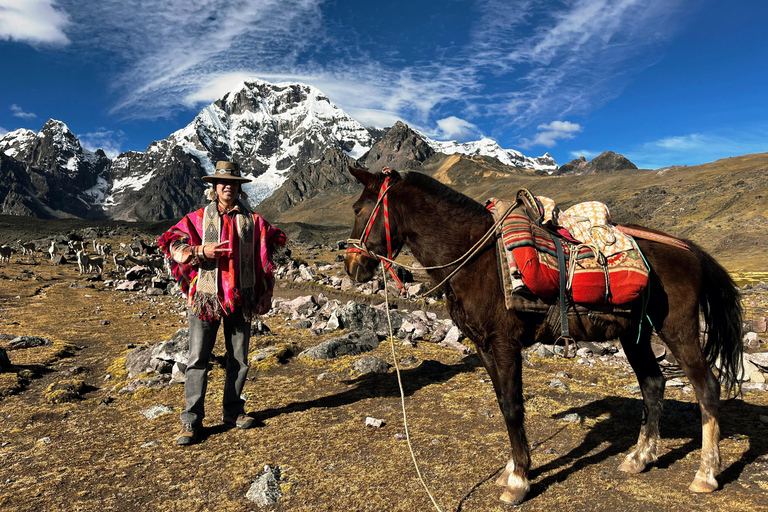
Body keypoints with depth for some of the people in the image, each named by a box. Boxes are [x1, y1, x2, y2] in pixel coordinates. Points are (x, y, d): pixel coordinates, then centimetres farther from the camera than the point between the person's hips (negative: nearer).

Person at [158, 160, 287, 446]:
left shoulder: (251, 220, 7)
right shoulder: (198, 218, 4)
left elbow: (273, 239, 20)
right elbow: (174, 243, 0)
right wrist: (201, 252, -17)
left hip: (240, 299, 2)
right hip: (205, 298, -2)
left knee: (239, 358, 10)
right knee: (198, 359, -1)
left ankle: (233, 411, 26)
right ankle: (191, 421, 10)